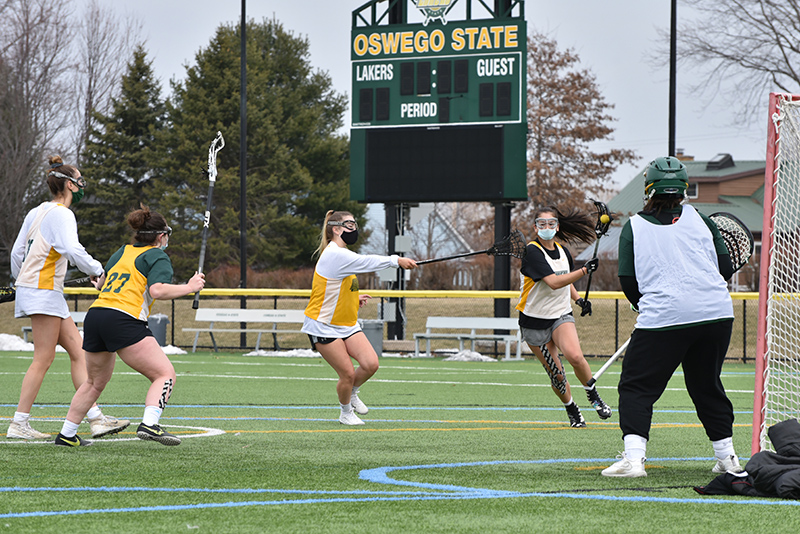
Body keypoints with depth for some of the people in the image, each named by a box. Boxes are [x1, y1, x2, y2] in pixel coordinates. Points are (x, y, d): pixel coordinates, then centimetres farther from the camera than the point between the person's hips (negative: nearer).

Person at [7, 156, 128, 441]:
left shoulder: (36, 212, 15)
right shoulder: (61, 214, -12)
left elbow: (17, 252, 19)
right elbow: (72, 250, -26)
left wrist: (20, 283, 30)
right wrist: (98, 270, -15)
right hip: (43, 291, -10)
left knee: (78, 351, 6)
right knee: (43, 359, -8)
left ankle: (95, 418, 2)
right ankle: (19, 424, -6)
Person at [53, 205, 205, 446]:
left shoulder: (121, 253, 23)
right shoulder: (158, 257, 3)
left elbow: (101, 283, 37)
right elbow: (157, 290, -14)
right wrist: (189, 287, -3)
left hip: (94, 315, 8)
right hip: (123, 320, -8)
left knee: (95, 382, 25)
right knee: (165, 374, -5)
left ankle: (66, 435, 28)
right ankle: (149, 425, -26)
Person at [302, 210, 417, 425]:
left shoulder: (342, 254, 12)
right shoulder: (334, 254, -20)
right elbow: (365, 262, -33)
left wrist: (355, 299, 11)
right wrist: (396, 260, -37)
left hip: (347, 323, 9)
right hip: (324, 325, -9)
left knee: (370, 364, -8)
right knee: (347, 373, -8)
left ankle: (352, 393, 20)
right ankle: (346, 412, 17)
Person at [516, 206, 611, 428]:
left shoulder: (563, 251, 5)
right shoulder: (533, 251, -15)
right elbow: (554, 282, -27)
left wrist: (579, 299, 8)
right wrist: (584, 270, -31)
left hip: (561, 315, 3)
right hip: (534, 321, -3)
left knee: (575, 356, -26)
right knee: (556, 374, -1)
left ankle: (593, 396, -5)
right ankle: (571, 410, 24)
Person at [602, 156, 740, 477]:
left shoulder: (634, 227, 4)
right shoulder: (700, 220, 9)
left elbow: (628, 282, 2)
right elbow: (726, 268, 8)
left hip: (662, 318, -3)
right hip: (716, 315, 3)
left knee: (636, 387, 3)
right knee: (707, 386, 19)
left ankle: (633, 457, -14)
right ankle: (727, 457, 21)